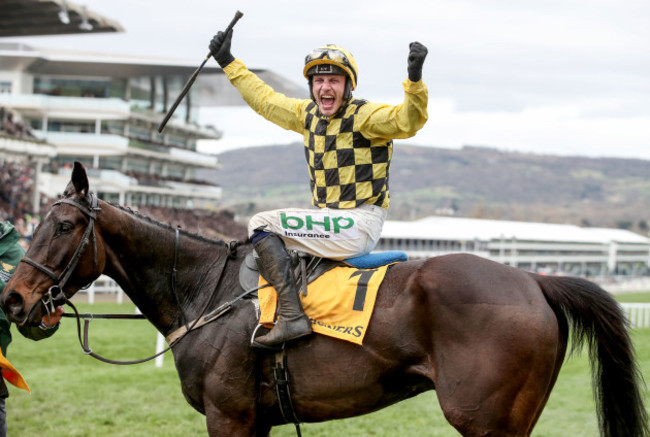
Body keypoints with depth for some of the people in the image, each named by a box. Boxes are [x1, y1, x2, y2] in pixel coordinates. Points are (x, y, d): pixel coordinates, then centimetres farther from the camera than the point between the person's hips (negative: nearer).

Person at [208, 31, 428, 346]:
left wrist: (414, 80, -42)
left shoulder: (365, 116, -11)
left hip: (360, 225, -9)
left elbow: (407, 121, -27)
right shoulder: (309, 114, 11)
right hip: (329, 220, 9)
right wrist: (228, 62, 27)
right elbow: (264, 99, 24)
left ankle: (292, 317, -24)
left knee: (262, 225, -17)